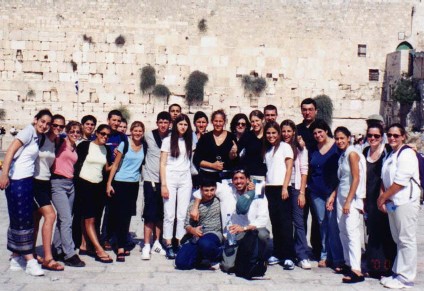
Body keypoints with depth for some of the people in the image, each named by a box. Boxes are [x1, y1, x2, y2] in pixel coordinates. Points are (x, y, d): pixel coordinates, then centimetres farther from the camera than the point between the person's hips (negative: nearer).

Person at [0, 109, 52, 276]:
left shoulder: (37, 137, 17)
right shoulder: (28, 131, -7)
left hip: (27, 181, 9)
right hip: (17, 181, -9)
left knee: (22, 220, 12)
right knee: (22, 220, -5)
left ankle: (16, 259, 20)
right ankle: (29, 261, -1)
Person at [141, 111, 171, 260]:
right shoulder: (149, 136, -1)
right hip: (151, 179, -2)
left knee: (161, 213, 10)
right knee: (150, 213, -4)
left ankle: (156, 243, 21)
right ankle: (146, 246, 1)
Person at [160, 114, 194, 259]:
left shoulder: (189, 141, 13)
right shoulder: (168, 140, 1)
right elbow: (162, 164, -3)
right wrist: (163, 185, -8)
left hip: (185, 179, 3)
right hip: (170, 178, -3)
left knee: (182, 214, 1)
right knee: (169, 214, -3)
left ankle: (180, 244, 7)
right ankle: (169, 246, 2)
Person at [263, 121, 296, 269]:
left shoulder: (285, 146, 1)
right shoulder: (266, 150, 17)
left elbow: (289, 168, -5)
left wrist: (285, 187, -13)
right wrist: (265, 186, 5)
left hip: (281, 188, -5)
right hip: (270, 188, 6)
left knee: (285, 221, -7)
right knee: (275, 221, 7)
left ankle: (288, 257, -8)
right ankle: (277, 253, 13)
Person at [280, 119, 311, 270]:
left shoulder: (300, 148, 4)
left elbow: (304, 171, 0)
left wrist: (302, 192, -7)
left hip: (295, 188, -2)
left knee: (298, 221, -7)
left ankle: (302, 256, -6)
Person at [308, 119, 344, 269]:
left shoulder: (337, 146, -3)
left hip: (332, 191, -4)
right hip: (316, 192, 4)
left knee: (333, 224, -7)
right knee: (322, 223, 10)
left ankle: (337, 258, 1)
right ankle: (325, 255, 19)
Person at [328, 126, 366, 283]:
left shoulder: (352, 153, -11)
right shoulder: (342, 155, 15)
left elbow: (356, 179, -16)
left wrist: (348, 201, -19)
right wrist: (333, 196, 13)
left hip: (353, 197, -9)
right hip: (341, 196, 9)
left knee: (352, 232, -13)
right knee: (343, 231, 11)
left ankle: (356, 270, -14)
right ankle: (348, 263, 21)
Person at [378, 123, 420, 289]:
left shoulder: (407, 154, -11)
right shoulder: (391, 155, 17)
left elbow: (400, 182, -17)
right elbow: (385, 179, 16)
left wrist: (383, 198, -9)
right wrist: (382, 198, 2)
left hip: (405, 202, -9)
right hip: (392, 203, 9)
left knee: (406, 241, -4)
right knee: (398, 240, 14)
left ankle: (405, 278, 2)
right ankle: (398, 273, 23)